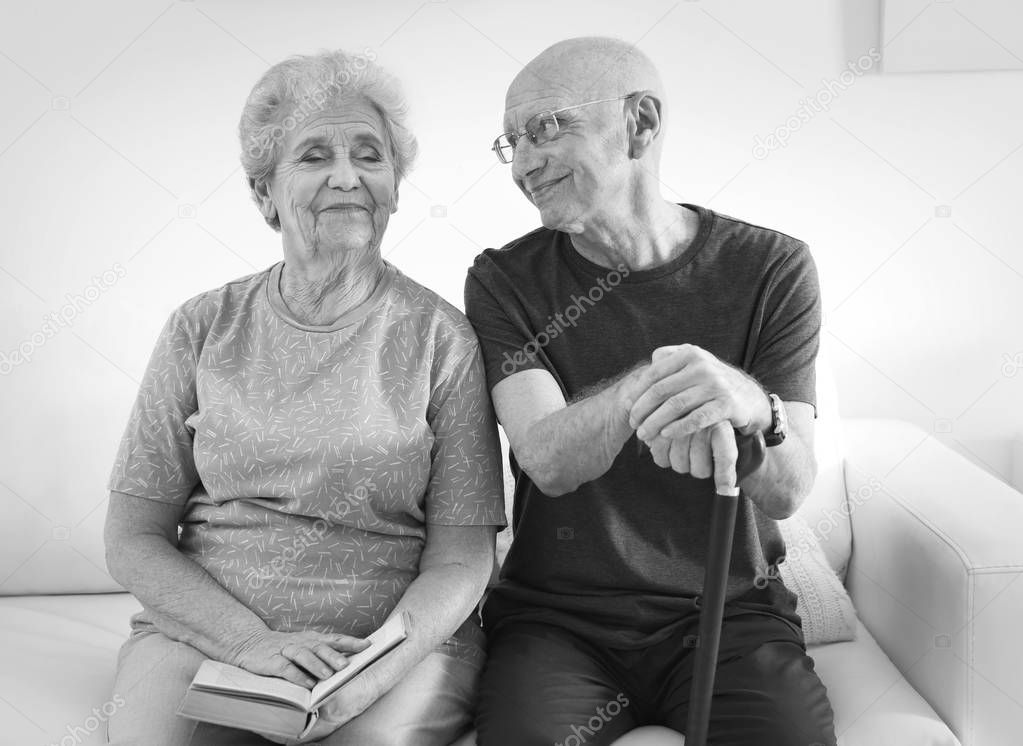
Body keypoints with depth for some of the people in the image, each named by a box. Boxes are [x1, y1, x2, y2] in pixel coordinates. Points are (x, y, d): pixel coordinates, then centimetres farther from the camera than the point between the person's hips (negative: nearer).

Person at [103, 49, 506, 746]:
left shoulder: (442, 337, -2)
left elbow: (459, 561, -3)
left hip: (403, 640, -1)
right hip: (200, 630, 2)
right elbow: (134, 539, 2)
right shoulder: (202, 329, 3)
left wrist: (372, 674, -19)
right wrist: (253, 642, -12)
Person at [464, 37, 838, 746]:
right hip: (555, 612, 0)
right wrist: (646, 386, -34)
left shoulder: (772, 268, -2)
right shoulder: (505, 281, -1)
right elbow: (548, 462, -15)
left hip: (728, 608, 1)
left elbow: (787, 494, -9)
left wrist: (752, 409, -31)